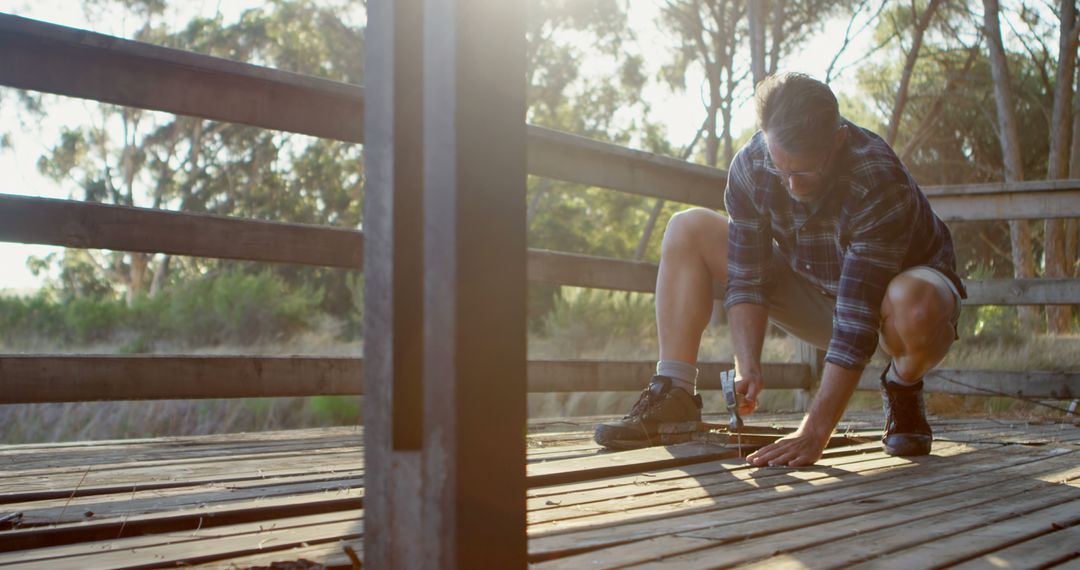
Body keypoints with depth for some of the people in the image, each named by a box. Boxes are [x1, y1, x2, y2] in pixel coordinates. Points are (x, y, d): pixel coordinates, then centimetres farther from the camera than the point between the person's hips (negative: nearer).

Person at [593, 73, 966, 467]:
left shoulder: (878, 181, -36)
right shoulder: (749, 167, -20)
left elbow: (858, 318, -39)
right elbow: (747, 278, -15)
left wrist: (814, 432, -42)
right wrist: (747, 368, -30)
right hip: (815, 291, 5)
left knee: (915, 303, -43)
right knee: (687, 230, -8)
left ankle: (902, 390, -7)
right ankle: (674, 398, -13)